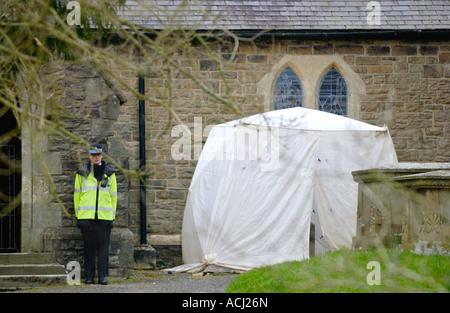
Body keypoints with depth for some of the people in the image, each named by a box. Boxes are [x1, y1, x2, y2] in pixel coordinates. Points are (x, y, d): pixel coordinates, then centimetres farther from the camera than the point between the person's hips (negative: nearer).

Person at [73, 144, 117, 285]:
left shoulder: (109, 173, 8)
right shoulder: (82, 173, 7)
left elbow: (113, 195, 12)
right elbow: (77, 194, 11)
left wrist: (112, 215, 7)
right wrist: (78, 214, 7)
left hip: (104, 216, 0)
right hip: (86, 216, 0)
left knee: (103, 247, 0)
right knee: (89, 247, 3)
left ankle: (103, 276, 5)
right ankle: (89, 276, 9)